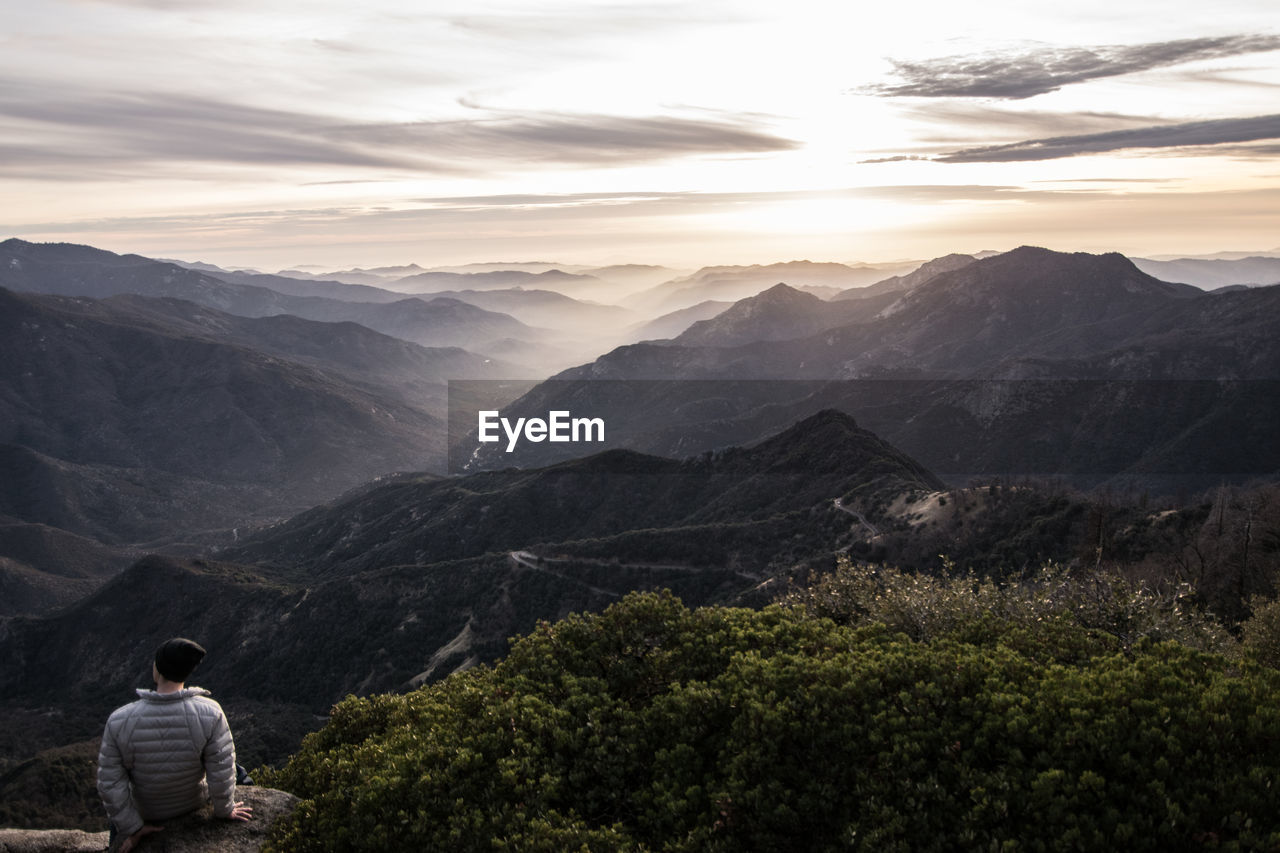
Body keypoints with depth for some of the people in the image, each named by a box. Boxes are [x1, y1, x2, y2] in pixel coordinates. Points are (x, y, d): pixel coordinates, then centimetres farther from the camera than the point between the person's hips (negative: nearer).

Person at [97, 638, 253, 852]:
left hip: (147, 808, -1)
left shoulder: (119, 721, -33)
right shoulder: (209, 714, -36)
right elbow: (221, 771, -28)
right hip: (193, 801, 1)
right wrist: (224, 809, -7)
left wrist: (133, 829, -11)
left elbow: (110, 784, -26)